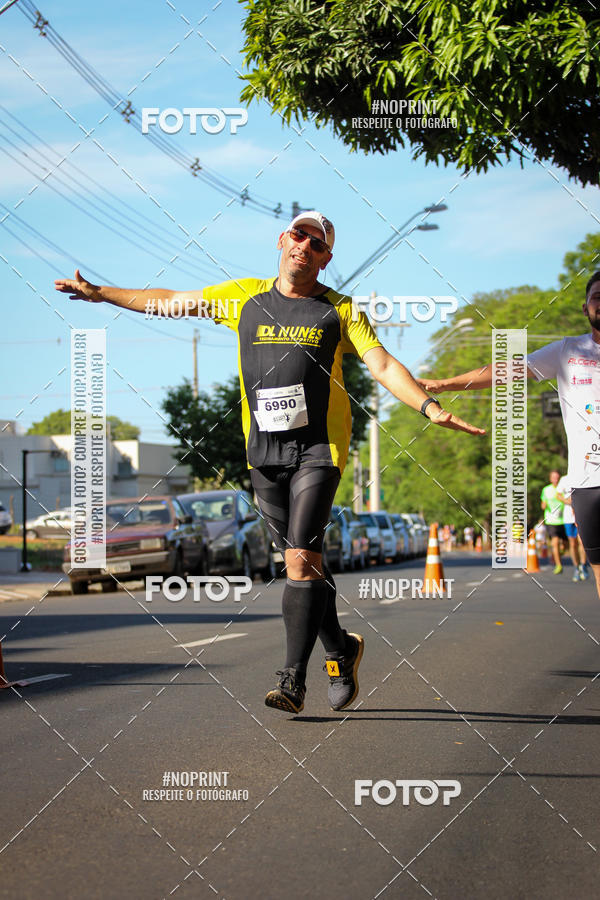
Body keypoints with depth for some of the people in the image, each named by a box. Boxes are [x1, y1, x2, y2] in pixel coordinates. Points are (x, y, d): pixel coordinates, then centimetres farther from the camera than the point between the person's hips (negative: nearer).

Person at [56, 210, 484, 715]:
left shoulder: (339, 310, 3)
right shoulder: (243, 297, 9)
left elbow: (382, 365, -5)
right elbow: (171, 302, 18)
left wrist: (429, 406, -20)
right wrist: (101, 293, 20)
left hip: (319, 449, -3)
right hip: (263, 451, 3)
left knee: (301, 557, -15)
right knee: (302, 560, 7)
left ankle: (293, 680, -13)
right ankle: (341, 650, 26)